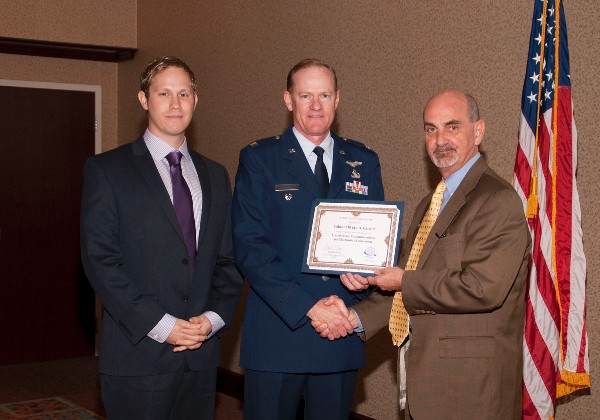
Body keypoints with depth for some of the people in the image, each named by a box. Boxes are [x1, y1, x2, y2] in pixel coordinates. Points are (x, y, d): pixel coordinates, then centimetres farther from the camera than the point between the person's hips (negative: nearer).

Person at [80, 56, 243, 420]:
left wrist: (214, 317, -4)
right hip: (137, 356, -4)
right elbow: (100, 259, -9)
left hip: (202, 355, 4)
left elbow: (228, 259, 12)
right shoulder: (107, 169, -2)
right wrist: (159, 325, -14)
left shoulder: (215, 175, 13)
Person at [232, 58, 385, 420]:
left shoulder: (364, 162, 9)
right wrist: (308, 306, -17)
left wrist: (347, 302, -10)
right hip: (276, 335, -3)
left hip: (342, 335, 3)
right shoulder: (258, 160, -1)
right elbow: (249, 246, -9)